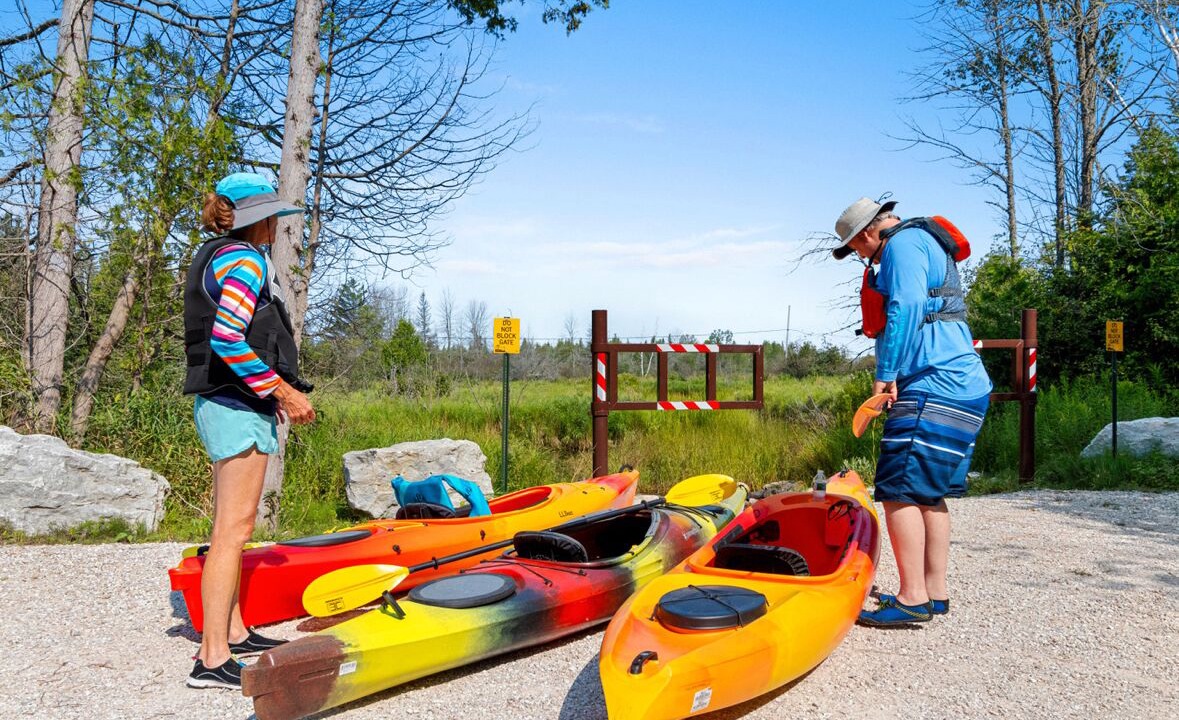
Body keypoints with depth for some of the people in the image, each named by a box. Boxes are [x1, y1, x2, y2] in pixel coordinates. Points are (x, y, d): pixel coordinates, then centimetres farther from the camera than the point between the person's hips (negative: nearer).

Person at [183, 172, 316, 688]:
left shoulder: (214, 258, 19)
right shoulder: (245, 260, -11)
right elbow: (227, 339, -23)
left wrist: (274, 393, 16)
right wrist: (282, 391, -17)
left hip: (220, 401, 11)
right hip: (238, 407, -11)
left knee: (229, 528, 15)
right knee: (234, 530, -10)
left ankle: (233, 633, 26)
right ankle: (213, 659, -7)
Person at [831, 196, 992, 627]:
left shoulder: (902, 243, -4)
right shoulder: (925, 245, 27)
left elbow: (906, 308, -20)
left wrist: (886, 374, -18)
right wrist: (896, 379, 21)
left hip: (934, 389, -11)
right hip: (963, 386, 11)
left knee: (900, 489, -11)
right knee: (929, 492, 13)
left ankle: (912, 598, -10)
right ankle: (935, 592, 17)